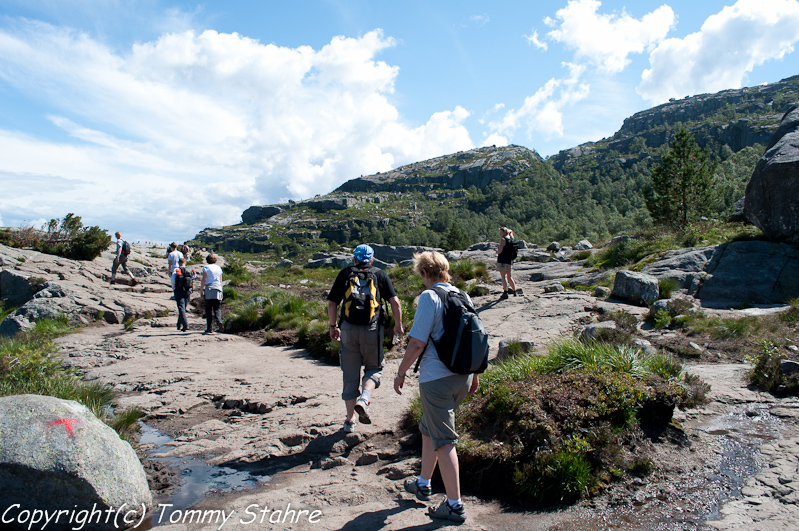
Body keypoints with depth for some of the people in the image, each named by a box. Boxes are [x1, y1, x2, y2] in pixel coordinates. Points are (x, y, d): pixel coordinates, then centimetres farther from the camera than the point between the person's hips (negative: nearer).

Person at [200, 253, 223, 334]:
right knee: (217, 308, 4)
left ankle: (210, 328, 1)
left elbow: (204, 280, -4)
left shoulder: (206, 268, 1)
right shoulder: (219, 268, 13)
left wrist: (201, 291, 0)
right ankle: (219, 321, -24)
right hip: (218, 288, 3)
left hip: (209, 289, -3)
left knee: (209, 310, 2)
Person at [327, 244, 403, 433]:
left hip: (348, 329, 1)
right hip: (373, 329, -1)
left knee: (350, 374, 11)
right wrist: (398, 325, 10)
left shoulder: (345, 274, 8)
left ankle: (350, 419, 16)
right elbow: (395, 302, -2)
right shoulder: (380, 274, 6)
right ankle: (364, 399, -11)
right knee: (374, 368, 16)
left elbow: (332, 303, 6)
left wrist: (333, 327, 17)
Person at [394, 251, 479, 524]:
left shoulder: (429, 297, -14)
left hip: (437, 378, -8)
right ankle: (423, 484, 38)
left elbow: (417, 343, -17)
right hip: (463, 376, 8)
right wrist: (474, 374, 21)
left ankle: (454, 505, 11)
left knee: (443, 441, 3)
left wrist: (400, 373, -5)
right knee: (429, 428, 24)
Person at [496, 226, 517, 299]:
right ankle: (514, 291, 21)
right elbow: (511, 231, 36)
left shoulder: (503, 239, -11)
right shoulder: (511, 239, 11)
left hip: (503, 260, -8)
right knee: (510, 277, 17)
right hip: (510, 260, 8)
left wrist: (496, 251, 2)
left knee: (503, 276, -10)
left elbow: (499, 251, -16)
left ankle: (505, 293, -16)